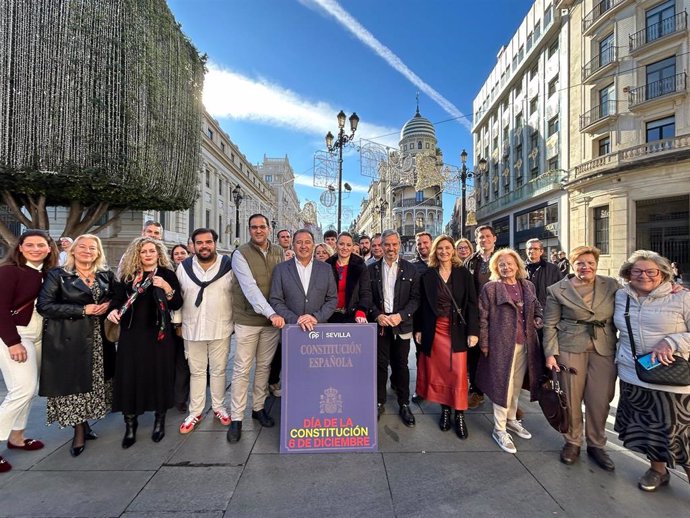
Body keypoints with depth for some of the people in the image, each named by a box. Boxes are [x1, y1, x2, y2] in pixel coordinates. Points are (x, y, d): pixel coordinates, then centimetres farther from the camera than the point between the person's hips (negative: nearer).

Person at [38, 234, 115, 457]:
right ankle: (79, 431, 20)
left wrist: (108, 305, -5)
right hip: (69, 339, -3)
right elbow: (45, 306, -9)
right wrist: (83, 310, -17)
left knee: (94, 382, 10)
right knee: (72, 383, 4)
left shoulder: (106, 275, 8)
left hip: (98, 338, 3)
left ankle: (84, 423, 30)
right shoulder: (57, 275, -2)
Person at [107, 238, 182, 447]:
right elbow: (117, 297, 7)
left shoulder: (167, 274, 0)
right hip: (132, 334, 2)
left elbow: (177, 305, -5)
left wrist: (167, 288, -21)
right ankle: (130, 424, 20)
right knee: (130, 376, 2)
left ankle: (160, 420, 24)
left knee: (159, 374, 4)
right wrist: (113, 310, -13)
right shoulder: (127, 275, 7)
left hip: (159, 333, -2)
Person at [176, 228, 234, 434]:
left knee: (218, 370, 12)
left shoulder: (228, 265, -7)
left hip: (220, 328, -1)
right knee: (196, 371, 14)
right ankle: (195, 412, 29)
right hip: (192, 329, 2)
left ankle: (219, 407, 31)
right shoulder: (183, 267, 0)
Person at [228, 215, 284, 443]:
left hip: (273, 319, 4)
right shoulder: (241, 254, -7)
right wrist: (271, 313, -27)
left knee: (264, 366, 14)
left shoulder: (278, 252, 6)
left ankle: (258, 407, 31)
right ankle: (236, 418, 17)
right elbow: (250, 287, -19)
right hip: (247, 320, -3)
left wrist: (278, 313, -1)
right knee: (242, 369, 4)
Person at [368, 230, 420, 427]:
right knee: (380, 364, 8)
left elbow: (415, 298, -2)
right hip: (380, 323, 1)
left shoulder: (410, 269, 1)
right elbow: (367, 297, 3)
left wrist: (401, 315, -14)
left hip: (402, 324, 0)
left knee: (401, 365, 9)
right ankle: (379, 402, 24)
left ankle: (404, 404, 24)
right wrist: (377, 315, -11)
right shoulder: (372, 269, 3)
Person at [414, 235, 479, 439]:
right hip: (434, 330, 1)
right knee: (438, 371, 8)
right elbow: (422, 304, 4)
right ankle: (445, 410, 23)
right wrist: (418, 329, 2)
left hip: (457, 330, -1)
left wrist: (473, 331, -7)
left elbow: (472, 303, -1)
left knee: (458, 373, 0)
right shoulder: (428, 275, 2)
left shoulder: (463, 273, 1)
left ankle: (459, 415, 14)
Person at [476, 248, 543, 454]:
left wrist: (538, 321, 1)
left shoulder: (528, 286, 9)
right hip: (502, 343, -5)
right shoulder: (490, 288, -7)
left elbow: (537, 309, 22)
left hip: (524, 343, 5)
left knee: (516, 384, 16)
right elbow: (482, 317, -7)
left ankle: (511, 420, 36)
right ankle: (499, 429, 15)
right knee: (503, 384, 1)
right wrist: (484, 343, -9)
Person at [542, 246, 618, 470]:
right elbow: (550, 325, -1)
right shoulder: (558, 290, -3)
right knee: (571, 398, 7)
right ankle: (572, 442, 27)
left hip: (604, 349, 2)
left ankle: (596, 445, 29)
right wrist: (550, 353, -7)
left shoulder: (612, 285, 5)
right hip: (570, 348, -2)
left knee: (600, 400, 7)